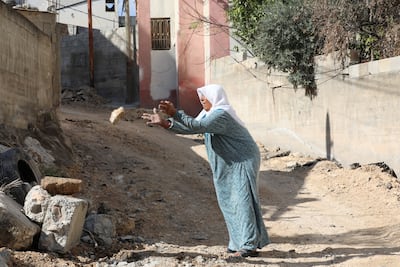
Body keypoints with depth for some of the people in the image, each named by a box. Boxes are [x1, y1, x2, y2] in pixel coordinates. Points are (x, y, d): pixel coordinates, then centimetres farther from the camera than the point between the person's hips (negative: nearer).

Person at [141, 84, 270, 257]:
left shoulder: (221, 115, -22)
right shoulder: (208, 114, 8)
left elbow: (197, 126, -33)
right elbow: (191, 128, 4)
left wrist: (174, 113, -36)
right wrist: (166, 123, -7)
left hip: (243, 163, -10)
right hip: (228, 166, 10)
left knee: (242, 201, -11)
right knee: (228, 203, 10)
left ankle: (250, 245, -9)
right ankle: (239, 242, 17)